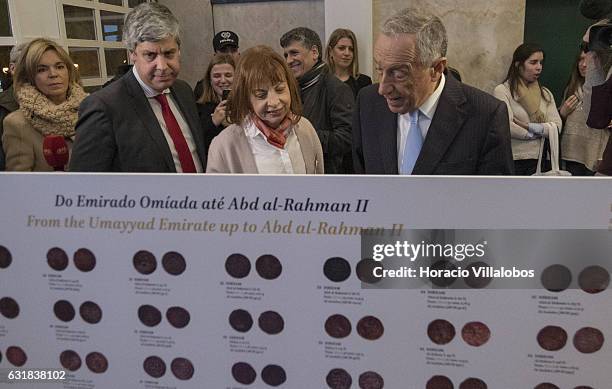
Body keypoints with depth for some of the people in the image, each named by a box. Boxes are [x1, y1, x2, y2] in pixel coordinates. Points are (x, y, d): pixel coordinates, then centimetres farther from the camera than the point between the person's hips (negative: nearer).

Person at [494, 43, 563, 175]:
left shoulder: (545, 94, 14)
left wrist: (528, 126, -11)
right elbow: (507, 127, -16)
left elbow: (556, 126, 2)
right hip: (512, 160, -5)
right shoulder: (502, 90, -4)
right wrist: (535, 134, -2)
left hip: (538, 160, 5)